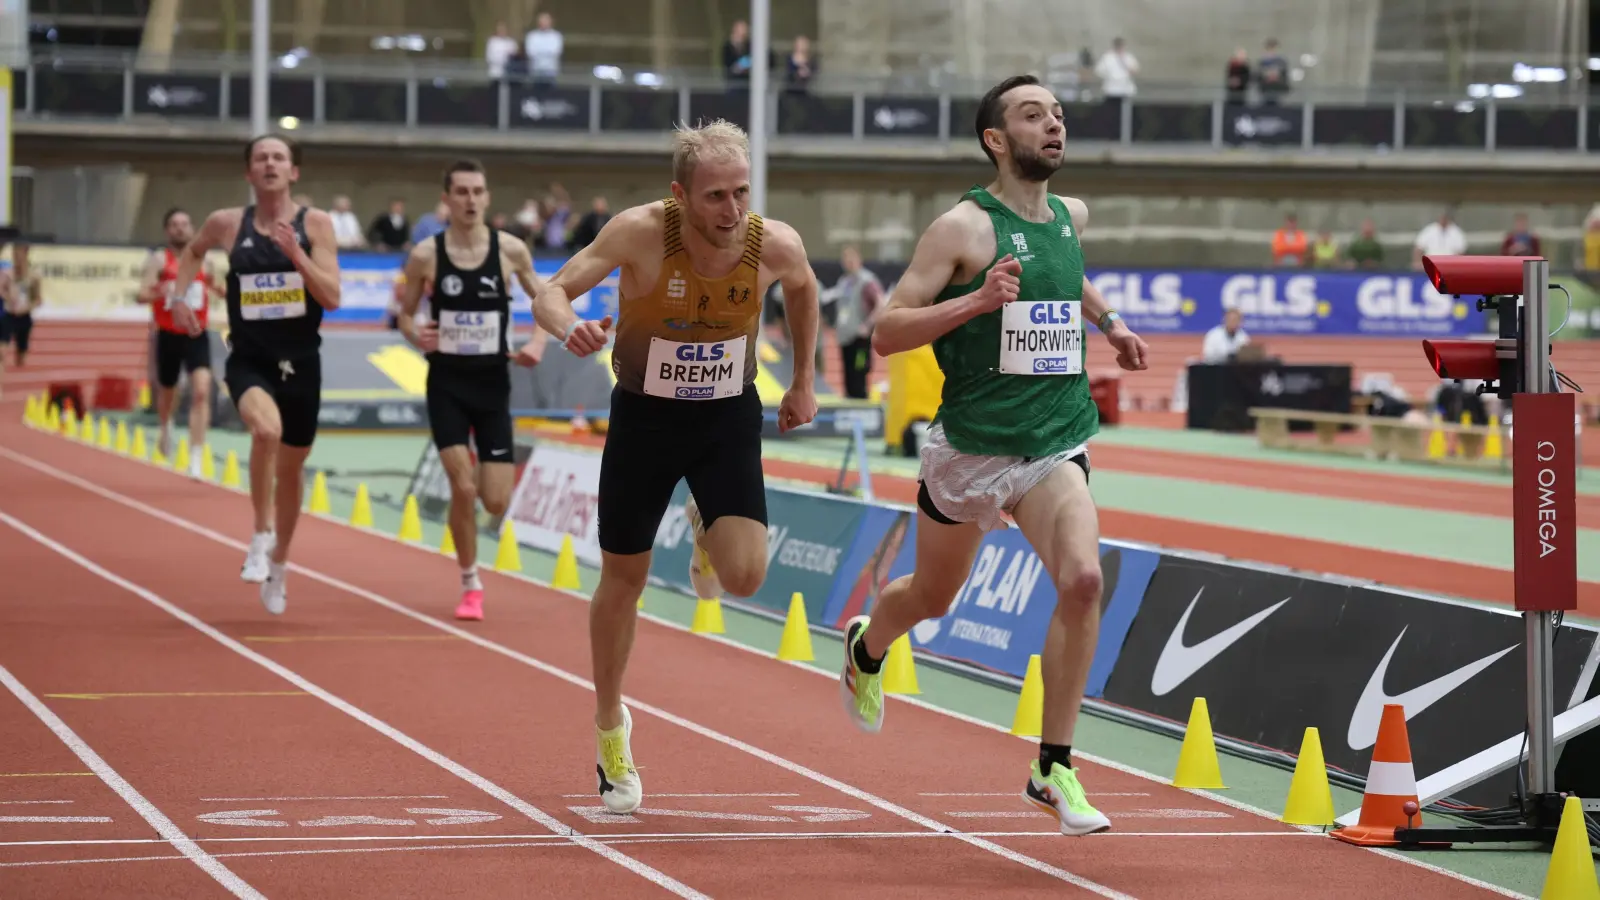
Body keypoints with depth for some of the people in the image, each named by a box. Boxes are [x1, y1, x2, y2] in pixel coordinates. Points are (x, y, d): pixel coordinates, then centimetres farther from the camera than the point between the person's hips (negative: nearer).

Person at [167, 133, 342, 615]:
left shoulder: (315, 224, -3)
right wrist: (179, 297, 9)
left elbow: (332, 298, -11)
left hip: (300, 361, 1)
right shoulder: (227, 224, 0)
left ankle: (278, 564, 37)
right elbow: (193, 251, 23)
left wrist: (296, 253, -22)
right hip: (248, 359, -1)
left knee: (291, 468, 15)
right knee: (267, 429, -34)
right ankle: (261, 537, -17)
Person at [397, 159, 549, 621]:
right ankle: (471, 585, 5)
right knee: (462, 488, -14)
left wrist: (538, 342, -9)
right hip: (447, 382, -1)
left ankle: (476, 472, 37)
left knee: (496, 502, -2)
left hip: (493, 383, 1)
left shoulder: (510, 250, -4)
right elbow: (405, 313, 5)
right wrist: (415, 335, -17)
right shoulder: (426, 255, -6)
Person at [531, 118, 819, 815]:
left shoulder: (775, 245, -17)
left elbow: (803, 288, 7)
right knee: (623, 579, 9)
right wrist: (569, 327, -47)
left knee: (744, 577, -16)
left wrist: (804, 381, 13)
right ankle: (610, 729, 31)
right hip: (644, 417, -1)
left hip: (728, 418, 1)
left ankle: (706, 530, 22)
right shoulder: (641, 233, -24)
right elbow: (550, 292, -23)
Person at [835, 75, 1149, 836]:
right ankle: (864, 649, 55)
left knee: (1082, 579, -23)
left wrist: (1107, 321, 17)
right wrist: (976, 301, -27)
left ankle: (1054, 768, -13)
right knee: (932, 598, 17)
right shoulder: (963, 228, -13)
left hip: (1055, 443, 3)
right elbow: (886, 331, -16)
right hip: (970, 446, -3)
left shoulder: (1071, 216, 6)